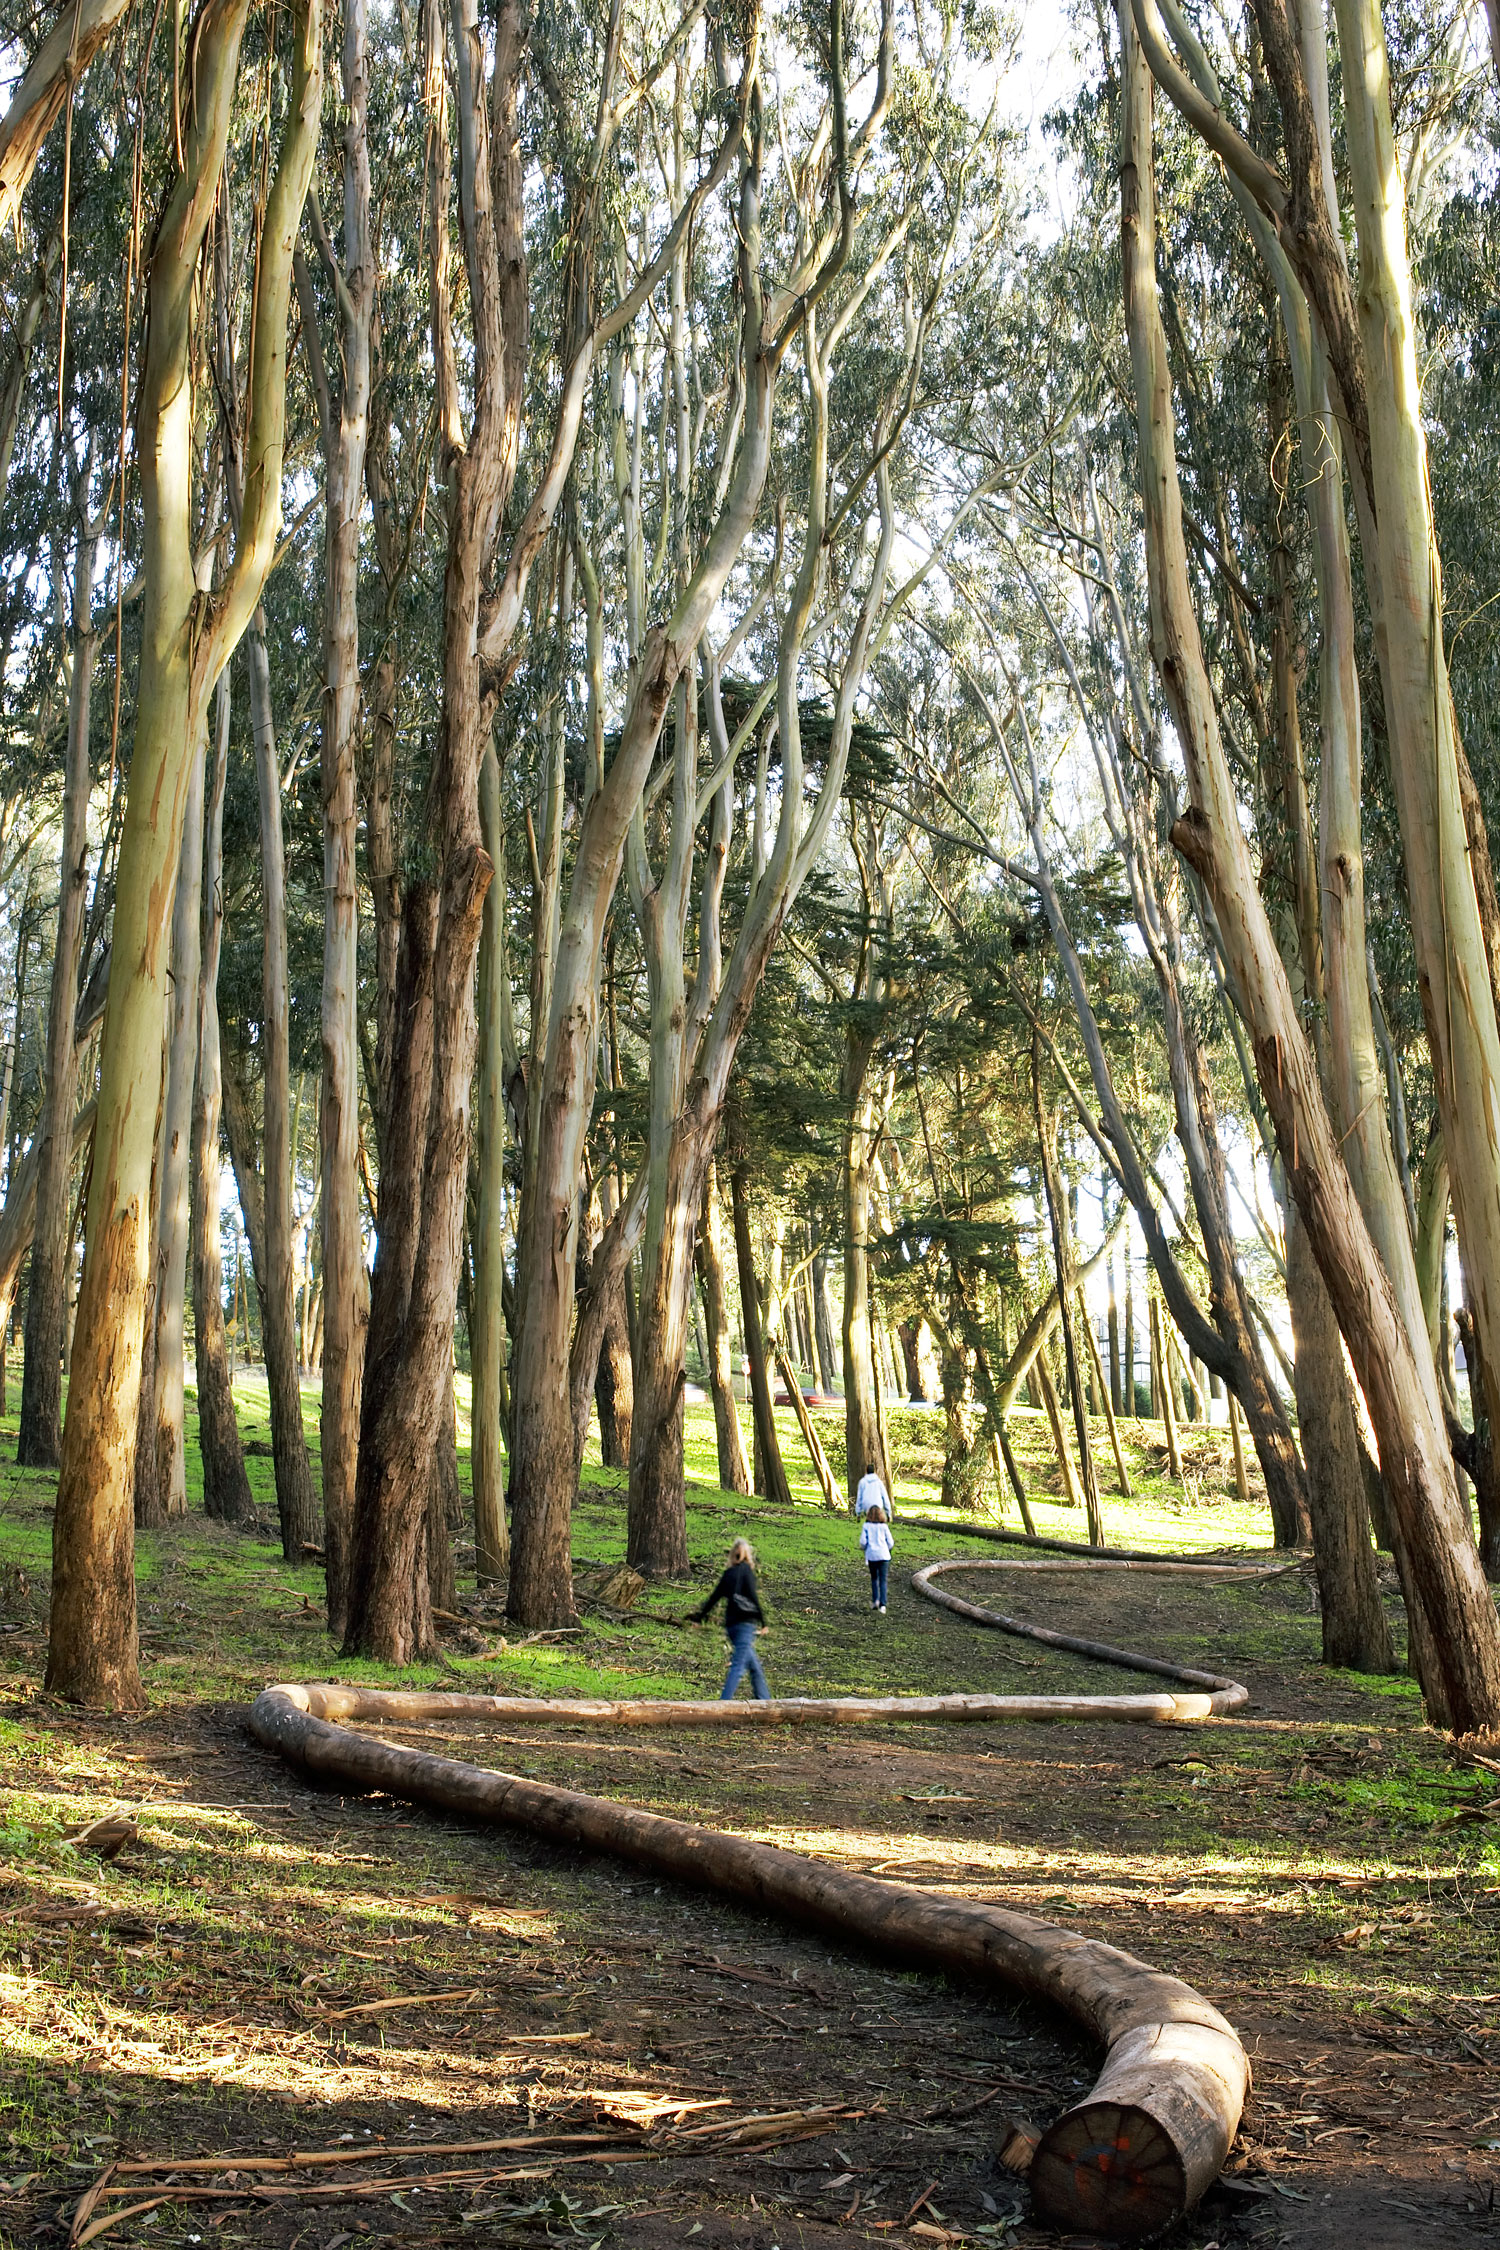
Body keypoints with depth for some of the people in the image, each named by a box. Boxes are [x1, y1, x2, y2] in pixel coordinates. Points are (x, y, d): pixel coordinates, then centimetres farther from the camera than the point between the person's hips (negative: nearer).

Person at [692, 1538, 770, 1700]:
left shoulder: (728, 1574, 13)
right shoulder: (746, 1570, -4)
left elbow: (714, 1598, 17)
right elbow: (753, 1597, -10)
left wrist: (699, 1618, 26)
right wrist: (763, 1622, -8)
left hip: (731, 1624, 7)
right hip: (746, 1623, -7)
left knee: (754, 1665, 16)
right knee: (739, 1665, -12)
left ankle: (764, 1700, 20)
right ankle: (725, 1700, -22)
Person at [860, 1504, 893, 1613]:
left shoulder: (866, 1526, 0)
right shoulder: (884, 1526, 2)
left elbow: (863, 1541, -4)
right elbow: (890, 1543, 4)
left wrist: (863, 1548, 18)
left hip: (872, 1555, 0)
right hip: (884, 1555, 0)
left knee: (874, 1578, 18)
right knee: (883, 1581, 1)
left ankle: (875, 1600, 9)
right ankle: (882, 1604, -9)